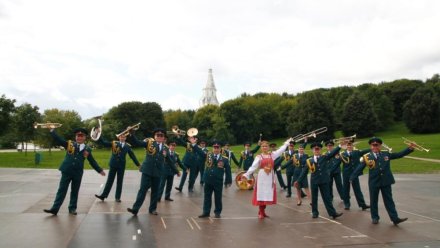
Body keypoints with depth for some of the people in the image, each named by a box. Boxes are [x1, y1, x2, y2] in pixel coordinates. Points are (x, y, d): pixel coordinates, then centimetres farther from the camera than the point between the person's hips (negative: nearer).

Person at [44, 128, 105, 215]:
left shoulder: (87, 149, 5)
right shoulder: (69, 144, 3)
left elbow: (92, 161, 10)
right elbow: (57, 139, -4)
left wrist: (100, 170, 7)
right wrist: (52, 130, -15)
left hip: (78, 173, 1)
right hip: (66, 171, -1)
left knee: (75, 191, 10)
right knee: (61, 190, 2)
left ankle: (72, 208, 21)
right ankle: (55, 208, 4)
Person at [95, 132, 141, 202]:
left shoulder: (128, 146, 2)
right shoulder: (114, 143, -1)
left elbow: (132, 155, 6)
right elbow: (104, 143, -7)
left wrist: (138, 164, 7)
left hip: (121, 166, 1)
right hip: (113, 165, 0)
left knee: (119, 182, 6)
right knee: (109, 181, 6)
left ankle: (117, 197, 13)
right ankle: (103, 195, 12)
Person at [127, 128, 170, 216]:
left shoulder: (165, 148, 8)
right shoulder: (149, 142, 0)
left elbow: (169, 161, 16)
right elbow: (136, 142, -9)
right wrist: (131, 133, -24)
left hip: (158, 172, 3)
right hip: (147, 170, -3)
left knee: (155, 191, 10)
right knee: (143, 189, -5)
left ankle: (152, 209, 22)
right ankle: (135, 208, -3)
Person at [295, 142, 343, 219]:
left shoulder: (325, 157, 3)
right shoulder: (309, 160, 3)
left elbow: (332, 153, -13)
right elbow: (304, 172, 5)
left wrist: (340, 146, -28)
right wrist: (298, 181, 2)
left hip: (324, 181, -1)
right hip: (314, 181, 1)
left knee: (327, 197, 3)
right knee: (314, 198, 9)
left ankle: (333, 213, 3)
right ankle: (315, 212, 22)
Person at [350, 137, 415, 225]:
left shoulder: (386, 154, 4)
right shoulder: (367, 157, -5)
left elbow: (399, 154, 7)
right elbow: (359, 168, -7)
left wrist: (410, 148, -5)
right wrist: (351, 178, -15)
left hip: (386, 181, 1)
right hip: (373, 182, -1)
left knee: (389, 200, 7)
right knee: (373, 201, 10)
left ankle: (395, 218, 9)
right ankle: (375, 217, 24)